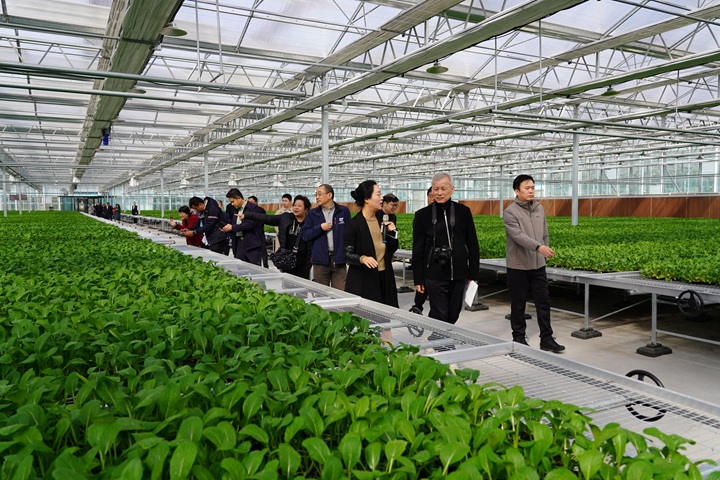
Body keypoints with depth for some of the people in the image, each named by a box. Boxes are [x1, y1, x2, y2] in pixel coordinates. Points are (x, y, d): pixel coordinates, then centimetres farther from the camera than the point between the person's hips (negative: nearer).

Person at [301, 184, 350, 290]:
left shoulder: (344, 211, 3)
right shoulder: (312, 214, 7)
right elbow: (304, 235, 4)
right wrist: (320, 228, -9)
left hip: (339, 260, -1)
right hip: (320, 260, 1)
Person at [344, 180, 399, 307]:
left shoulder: (382, 220, 8)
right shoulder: (354, 224, -9)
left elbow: (392, 250, 15)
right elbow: (347, 255, -11)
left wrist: (392, 233, -2)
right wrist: (362, 258, -29)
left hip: (385, 278, 6)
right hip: (363, 281, -5)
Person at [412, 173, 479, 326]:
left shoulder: (463, 212, 4)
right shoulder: (422, 215, 0)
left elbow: (473, 245, 8)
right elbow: (417, 250, 3)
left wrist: (473, 273, 6)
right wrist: (418, 279, 1)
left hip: (458, 274, 2)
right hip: (435, 275, -2)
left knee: (453, 315, 12)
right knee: (439, 316, -2)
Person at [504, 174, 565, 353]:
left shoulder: (539, 208, 8)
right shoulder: (510, 212, -11)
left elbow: (545, 234, 16)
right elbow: (519, 236, -24)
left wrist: (545, 252, 12)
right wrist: (539, 247, -35)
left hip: (538, 265, 5)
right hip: (518, 266, -5)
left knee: (543, 302, 6)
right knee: (518, 304, 6)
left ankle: (546, 339, 13)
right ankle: (518, 338, 20)